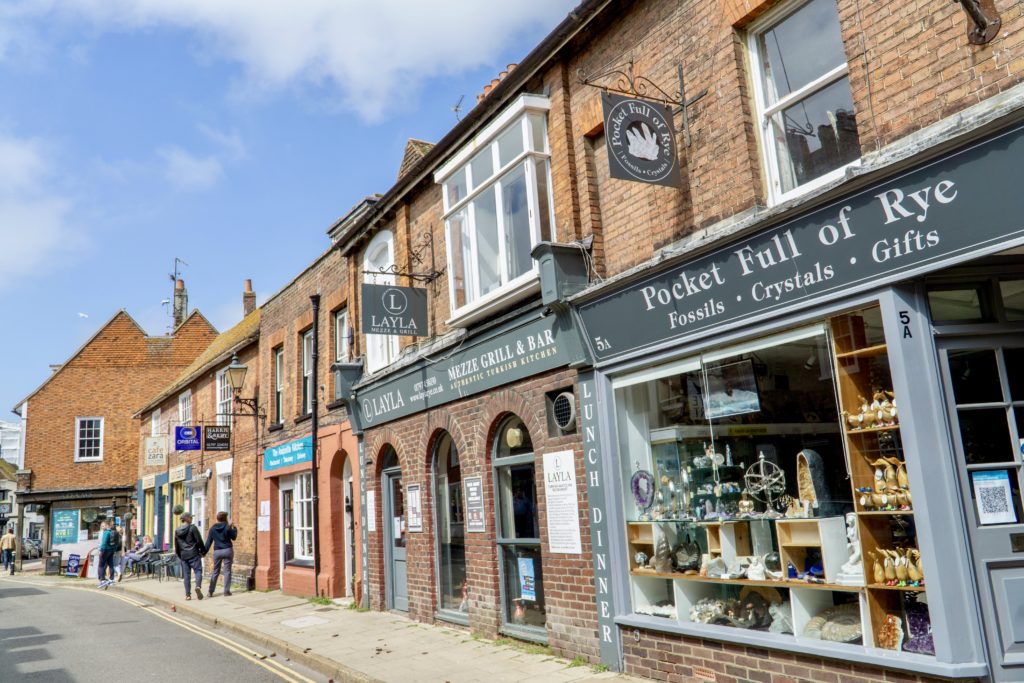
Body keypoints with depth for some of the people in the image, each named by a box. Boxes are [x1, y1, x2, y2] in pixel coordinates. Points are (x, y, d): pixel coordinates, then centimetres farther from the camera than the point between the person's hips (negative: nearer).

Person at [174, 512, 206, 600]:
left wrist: (179, 556, 24)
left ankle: (187, 594, 8)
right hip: (194, 554, -5)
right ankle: (198, 586, -25)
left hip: (183, 555, 5)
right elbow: (199, 541, -8)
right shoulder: (192, 528, -8)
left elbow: (176, 545, 14)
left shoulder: (177, 531, 8)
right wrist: (203, 551, 4)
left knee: (186, 575, 8)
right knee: (198, 571, -1)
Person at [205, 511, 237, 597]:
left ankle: (211, 591, 8)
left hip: (217, 551, 3)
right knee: (227, 571, 3)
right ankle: (226, 591, 2)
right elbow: (233, 537, 3)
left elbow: (209, 541, 2)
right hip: (227, 550, -3)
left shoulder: (212, 528, 2)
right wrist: (234, 529, 16)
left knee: (215, 571, 13)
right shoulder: (228, 527, -7)